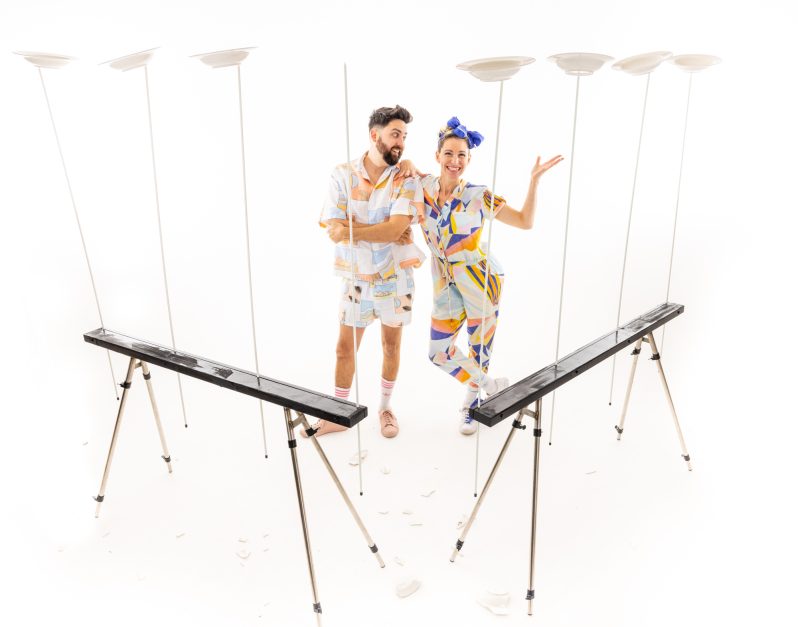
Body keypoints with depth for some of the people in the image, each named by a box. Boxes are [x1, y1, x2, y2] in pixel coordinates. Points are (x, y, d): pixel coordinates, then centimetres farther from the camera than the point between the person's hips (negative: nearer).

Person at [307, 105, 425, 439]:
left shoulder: (406, 180, -9)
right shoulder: (342, 175, -7)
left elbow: (395, 229, -23)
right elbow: (334, 231, -16)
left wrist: (351, 228, -20)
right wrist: (383, 232, -22)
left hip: (395, 277, 0)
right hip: (355, 278, 0)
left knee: (391, 345, 13)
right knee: (345, 349, 9)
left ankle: (385, 407, 34)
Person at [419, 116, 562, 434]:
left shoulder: (478, 196, -12)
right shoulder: (423, 186, -5)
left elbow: (525, 221, -7)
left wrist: (535, 180, -14)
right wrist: (407, 164, -7)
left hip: (481, 280, -3)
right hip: (446, 285, 4)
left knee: (479, 350, 10)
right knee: (439, 353, 10)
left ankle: (469, 404, 39)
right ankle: (491, 386, 34)